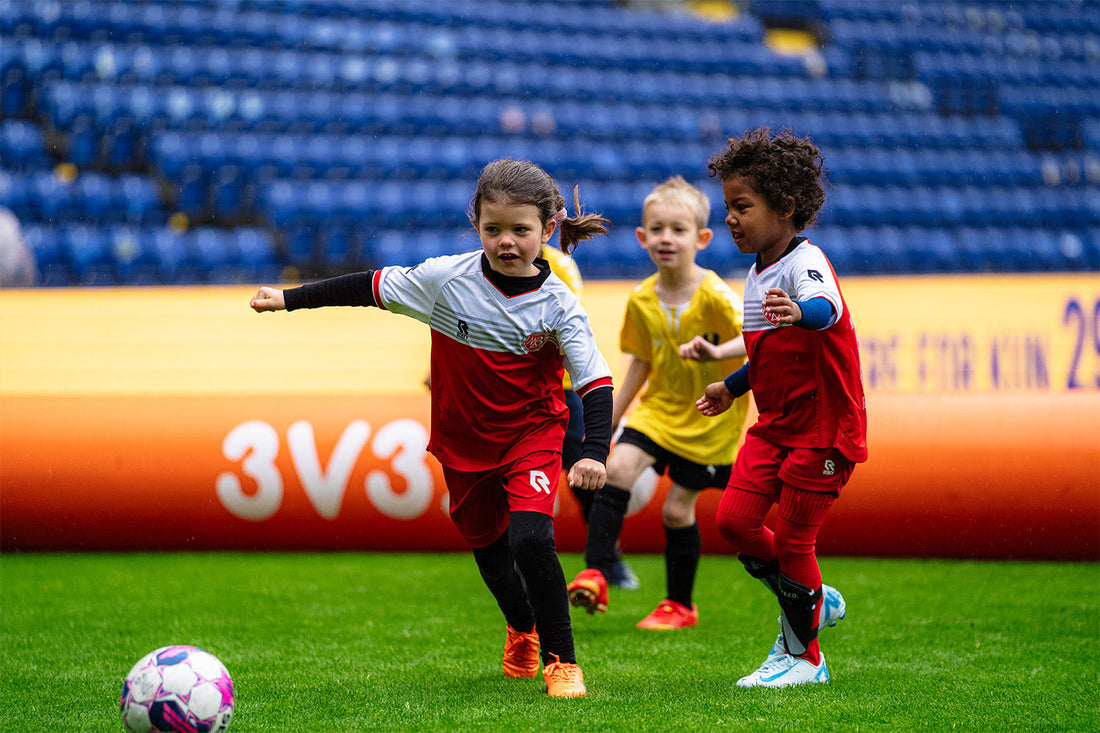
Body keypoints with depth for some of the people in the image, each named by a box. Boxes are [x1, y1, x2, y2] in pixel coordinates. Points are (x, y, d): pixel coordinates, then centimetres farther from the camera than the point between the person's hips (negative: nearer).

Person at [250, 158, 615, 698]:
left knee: (530, 539, -24)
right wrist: (291, 299, 0)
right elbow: (372, 287, -2)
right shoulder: (448, 278, -13)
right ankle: (521, 629, 49)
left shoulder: (557, 304, -16)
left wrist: (595, 451, -29)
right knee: (488, 550, 16)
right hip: (464, 441, 3)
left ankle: (560, 659, -10)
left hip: (532, 435, -3)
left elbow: (595, 382, -16)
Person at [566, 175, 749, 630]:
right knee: (617, 469, -18)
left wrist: (717, 352, -37)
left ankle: (680, 605, 18)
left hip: (708, 418, -4)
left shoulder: (714, 295, -19)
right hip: (659, 407, 5)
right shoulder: (642, 300, -2)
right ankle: (595, 575, -17)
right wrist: (606, 422, 12)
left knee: (677, 507, -1)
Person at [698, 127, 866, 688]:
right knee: (734, 520, -2)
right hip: (773, 425, 8)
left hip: (822, 426, -8)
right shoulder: (758, 274, 11)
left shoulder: (805, 263, -17)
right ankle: (812, 601, 20)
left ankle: (803, 657, 12)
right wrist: (732, 387, 35)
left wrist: (799, 312, -63)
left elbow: (827, 307, -42)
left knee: (793, 538, -4)